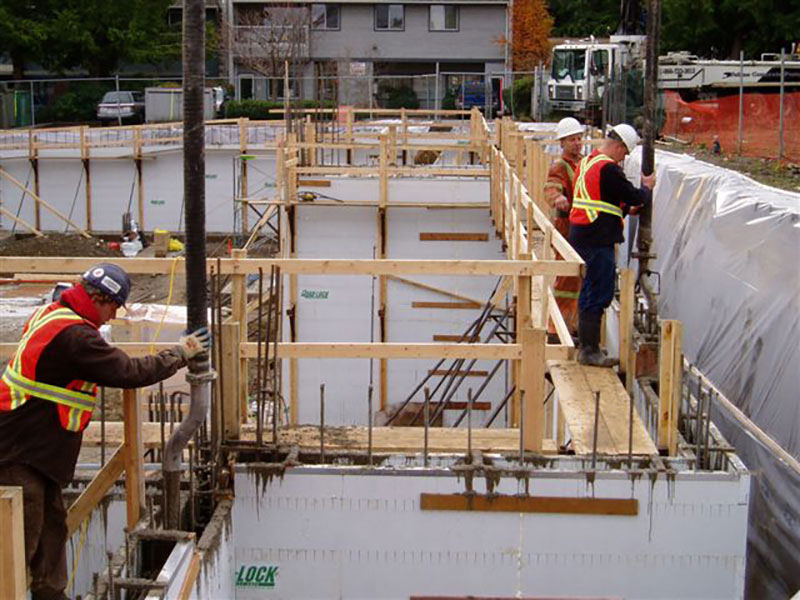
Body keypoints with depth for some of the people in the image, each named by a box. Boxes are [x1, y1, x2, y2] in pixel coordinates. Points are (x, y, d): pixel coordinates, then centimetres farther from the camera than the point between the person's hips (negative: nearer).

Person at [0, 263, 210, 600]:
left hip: (34, 447, 11)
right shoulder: (74, 336, -23)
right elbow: (130, 373, -20)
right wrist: (181, 354, -7)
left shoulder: (49, 314, 9)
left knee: (52, 522, 17)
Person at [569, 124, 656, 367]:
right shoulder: (608, 168, -16)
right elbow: (634, 197, -10)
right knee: (598, 296, -5)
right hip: (598, 240, -10)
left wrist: (626, 209, 28)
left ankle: (587, 346, 26)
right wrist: (647, 188, 9)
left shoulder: (586, 163, 15)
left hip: (580, 235, 10)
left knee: (590, 294, 18)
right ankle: (589, 351, -2)